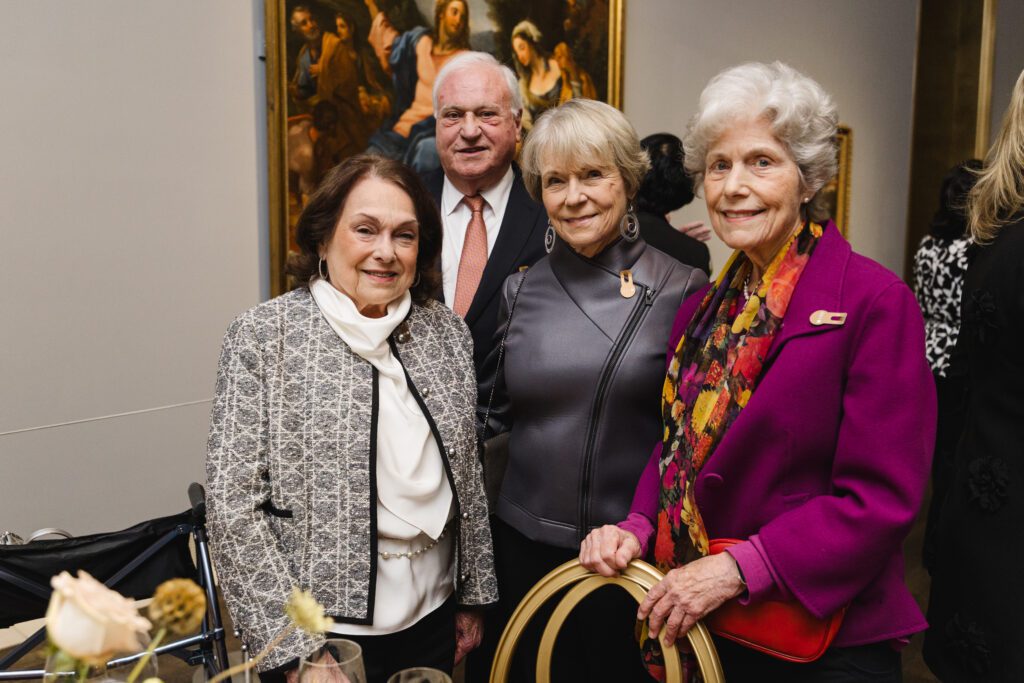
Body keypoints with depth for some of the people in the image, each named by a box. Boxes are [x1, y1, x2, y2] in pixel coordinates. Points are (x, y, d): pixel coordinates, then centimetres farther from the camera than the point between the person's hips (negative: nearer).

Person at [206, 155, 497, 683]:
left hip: (432, 616, 4)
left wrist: (473, 596, 10)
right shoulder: (264, 336, -12)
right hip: (320, 633, -4)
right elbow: (233, 505, -13)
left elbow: (467, 475, 7)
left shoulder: (447, 332, 0)